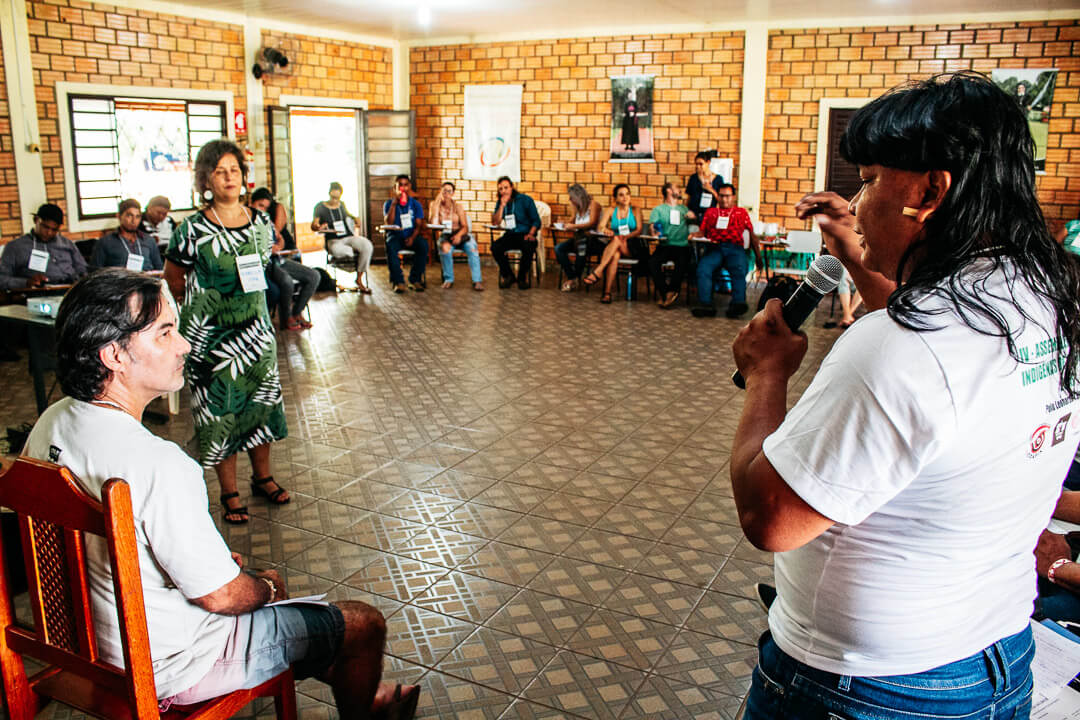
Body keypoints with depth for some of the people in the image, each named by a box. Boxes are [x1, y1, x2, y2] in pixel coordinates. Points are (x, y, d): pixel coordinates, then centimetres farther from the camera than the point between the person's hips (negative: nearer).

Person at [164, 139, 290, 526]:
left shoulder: (261, 223, 1)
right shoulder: (193, 230, -12)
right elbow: (173, 281, 1)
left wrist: (246, 290, 12)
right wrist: (210, 295, 3)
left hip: (256, 328, 4)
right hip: (210, 334, -4)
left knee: (262, 401, 13)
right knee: (219, 411, 4)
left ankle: (262, 476, 32)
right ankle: (229, 492, 18)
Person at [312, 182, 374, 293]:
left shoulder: (342, 205, 15)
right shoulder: (320, 206, 3)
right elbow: (313, 225, 0)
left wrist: (354, 219, 14)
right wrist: (317, 227, -24)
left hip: (349, 236, 4)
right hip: (333, 240, -4)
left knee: (368, 246, -28)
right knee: (337, 251, -44)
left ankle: (359, 279, -19)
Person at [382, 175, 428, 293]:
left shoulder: (415, 204, 9)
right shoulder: (389, 203, 6)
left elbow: (419, 225, 1)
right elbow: (389, 223, -9)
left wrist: (413, 237, -19)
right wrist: (394, 203, -14)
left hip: (411, 235, 1)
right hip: (396, 236, -1)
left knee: (423, 244, -32)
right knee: (391, 246, -36)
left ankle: (415, 279, -22)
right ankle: (398, 281, -31)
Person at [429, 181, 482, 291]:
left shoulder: (457, 207, 11)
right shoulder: (435, 204, 10)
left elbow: (465, 227, 3)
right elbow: (434, 223, -6)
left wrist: (459, 235, -20)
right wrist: (438, 202, -5)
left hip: (459, 235, 1)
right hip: (444, 235, -1)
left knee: (472, 248, -31)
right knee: (445, 248, -38)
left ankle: (477, 281, -34)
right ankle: (448, 279, -24)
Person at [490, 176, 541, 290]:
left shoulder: (525, 200, -2)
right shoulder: (500, 202, 9)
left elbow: (536, 221, -2)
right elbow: (495, 223, -2)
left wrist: (531, 234, -20)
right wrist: (502, 205, -11)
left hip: (525, 234, -3)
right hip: (510, 235, 3)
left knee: (528, 247, -37)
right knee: (495, 247, -27)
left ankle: (522, 277, -13)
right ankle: (508, 276, -6)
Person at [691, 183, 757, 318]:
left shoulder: (741, 212, 26)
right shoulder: (710, 212, 29)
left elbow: (752, 235, 20)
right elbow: (702, 232, 20)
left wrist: (758, 256, 9)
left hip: (735, 248, -1)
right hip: (714, 248, 1)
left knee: (740, 269, -34)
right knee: (703, 268, -32)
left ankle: (738, 304, -50)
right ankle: (705, 304, -43)